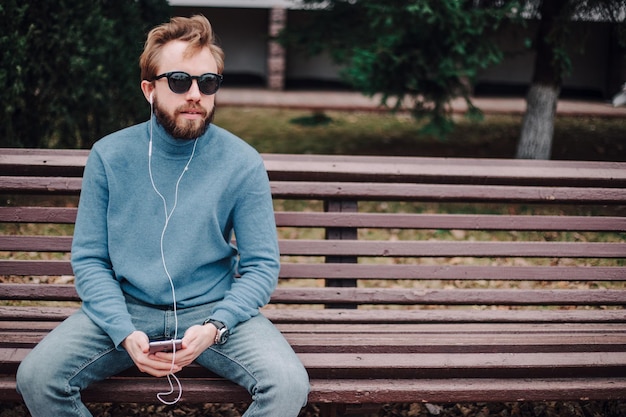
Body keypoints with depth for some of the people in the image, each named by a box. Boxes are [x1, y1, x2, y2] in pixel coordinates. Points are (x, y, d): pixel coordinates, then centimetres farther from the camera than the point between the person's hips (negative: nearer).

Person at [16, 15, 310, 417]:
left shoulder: (242, 163, -7)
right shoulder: (109, 156, -4)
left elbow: (261, 266, -4)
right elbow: (89, 259, -1)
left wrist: (214, 327, -21)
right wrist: (124, 332, -17)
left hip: (213, 309, -1)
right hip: (126, 308, 1)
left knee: (289, 385, -26)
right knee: (36, 378, -21)